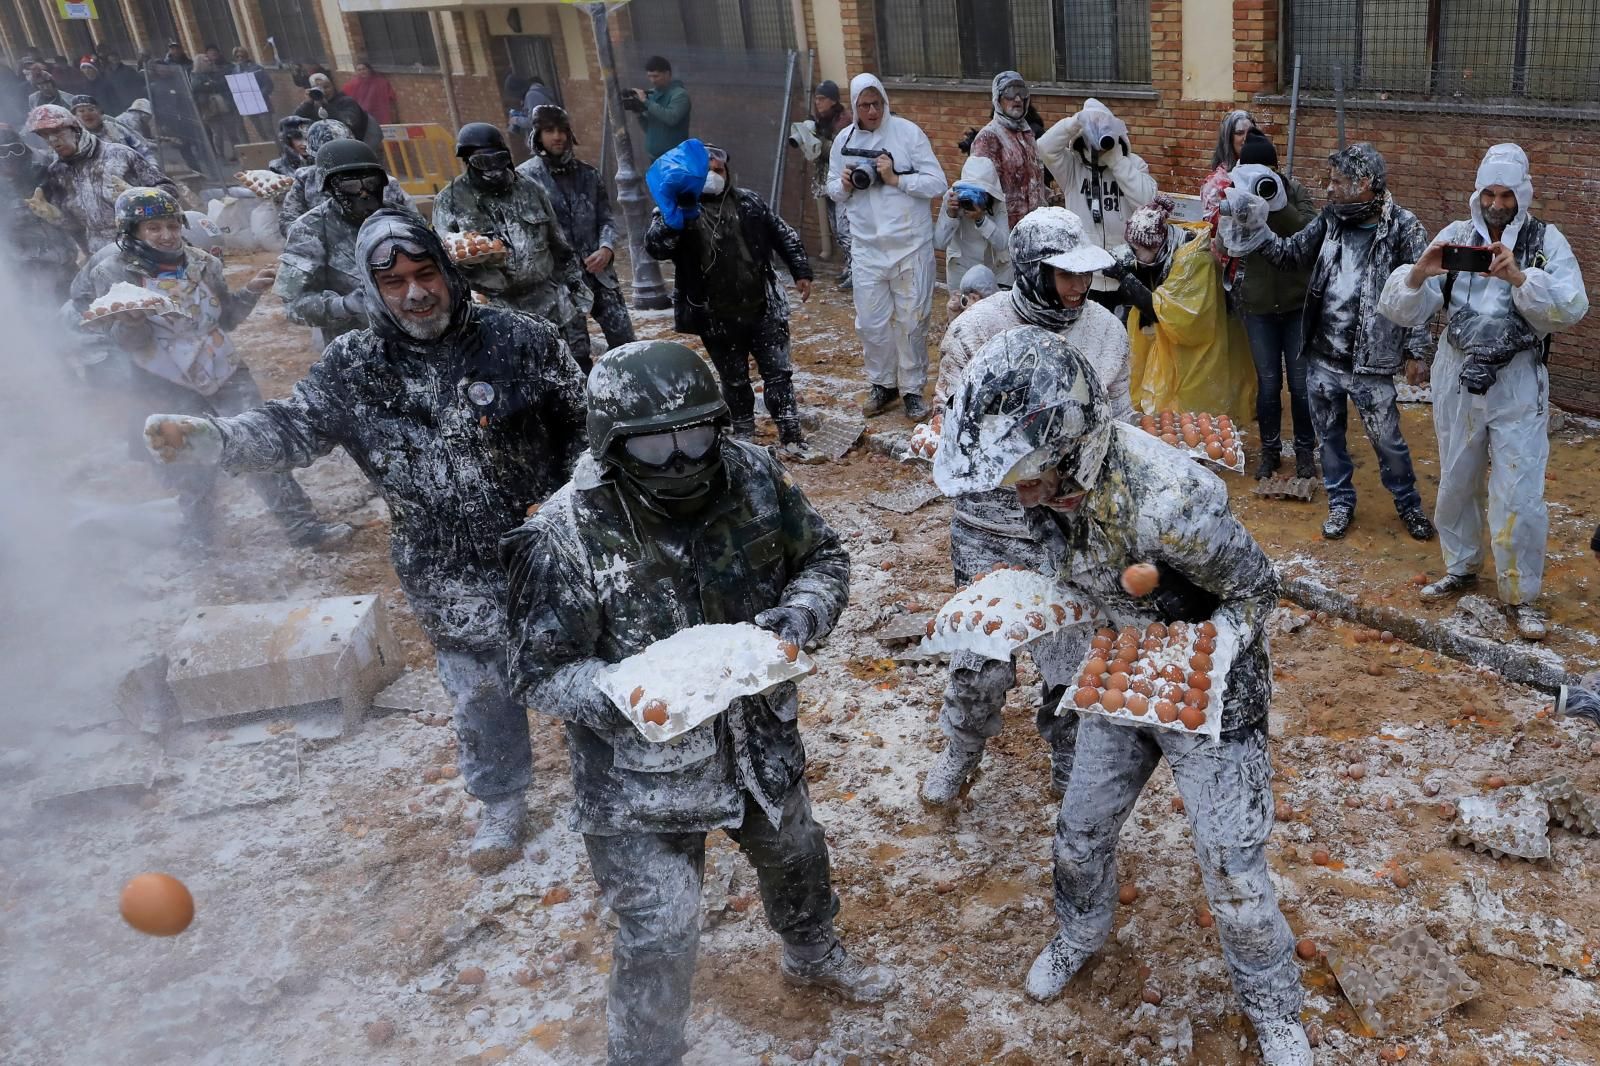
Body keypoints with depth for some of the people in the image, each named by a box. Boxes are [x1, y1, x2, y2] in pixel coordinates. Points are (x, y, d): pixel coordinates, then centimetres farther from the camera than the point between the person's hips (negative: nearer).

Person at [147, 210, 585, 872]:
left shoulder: (520, 340, -11)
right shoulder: (352, 367, -6)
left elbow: (582, 426, -1)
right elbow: (291, 428, -12)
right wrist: (207, 439, -30)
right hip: (450, 581, 1)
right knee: (480, 695, 15)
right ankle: (502, 803, 40)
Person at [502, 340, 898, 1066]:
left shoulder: (753, 477, -14)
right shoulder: (566, 537, -27)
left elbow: (824, 557, 1)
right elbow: (541, 674, -20)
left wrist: (801, 612, -21)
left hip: (758, 737, 6)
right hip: (641, 772, -5)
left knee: (793, 855, 29)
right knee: (659, 936, 3)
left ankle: (812, 957, 63)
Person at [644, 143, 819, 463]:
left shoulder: (749, 203, 5)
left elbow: (784, 235, 13)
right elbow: (655, 246, -22)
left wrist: (800, 271, 7)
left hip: (763, 310, 2)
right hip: (718, 319, -2)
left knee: (778, 374, 2)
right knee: (734, 380, 11)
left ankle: (791, 440, 7)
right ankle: (743, 437, 29)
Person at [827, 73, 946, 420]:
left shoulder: (908, 132, -6)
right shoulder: (844, 140, 5)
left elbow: (937, 184, -8)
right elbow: (832, 190, 15)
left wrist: (896, 179, -18)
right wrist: (844, 186, -7)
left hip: (910, 245, -3)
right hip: (866, 248, 3)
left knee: (911, 320, 5)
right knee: (871, 323, 7)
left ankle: (912, 388, 19)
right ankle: (882, 385, 26)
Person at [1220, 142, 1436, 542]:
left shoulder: (1402, 228, -12)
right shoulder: (1330, 220, 2)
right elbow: (1290, 254, 11)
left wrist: (1416, 350, -7)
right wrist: (1254, 230, -4)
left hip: (1369, 363, -5)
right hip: (1322, 358, 5)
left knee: (1387, 440, 9)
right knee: (1329, 435, 17)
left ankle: (1408, 504, 31)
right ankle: (1341, 501, 36)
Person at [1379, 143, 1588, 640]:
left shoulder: (1546, 240, -3)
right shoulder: (1456, 236, 2)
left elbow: (1572, 308, -16)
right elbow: (1403, 310, -3)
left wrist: (1519, 277, -28)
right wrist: (1420, 272, -23)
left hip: (1518, 384, -3)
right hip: (1458, 380, 3)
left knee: (1519, 495, -4)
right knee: (1456, 481, 16)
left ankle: (1521, 595, 12)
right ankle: (1461, 567, 37)